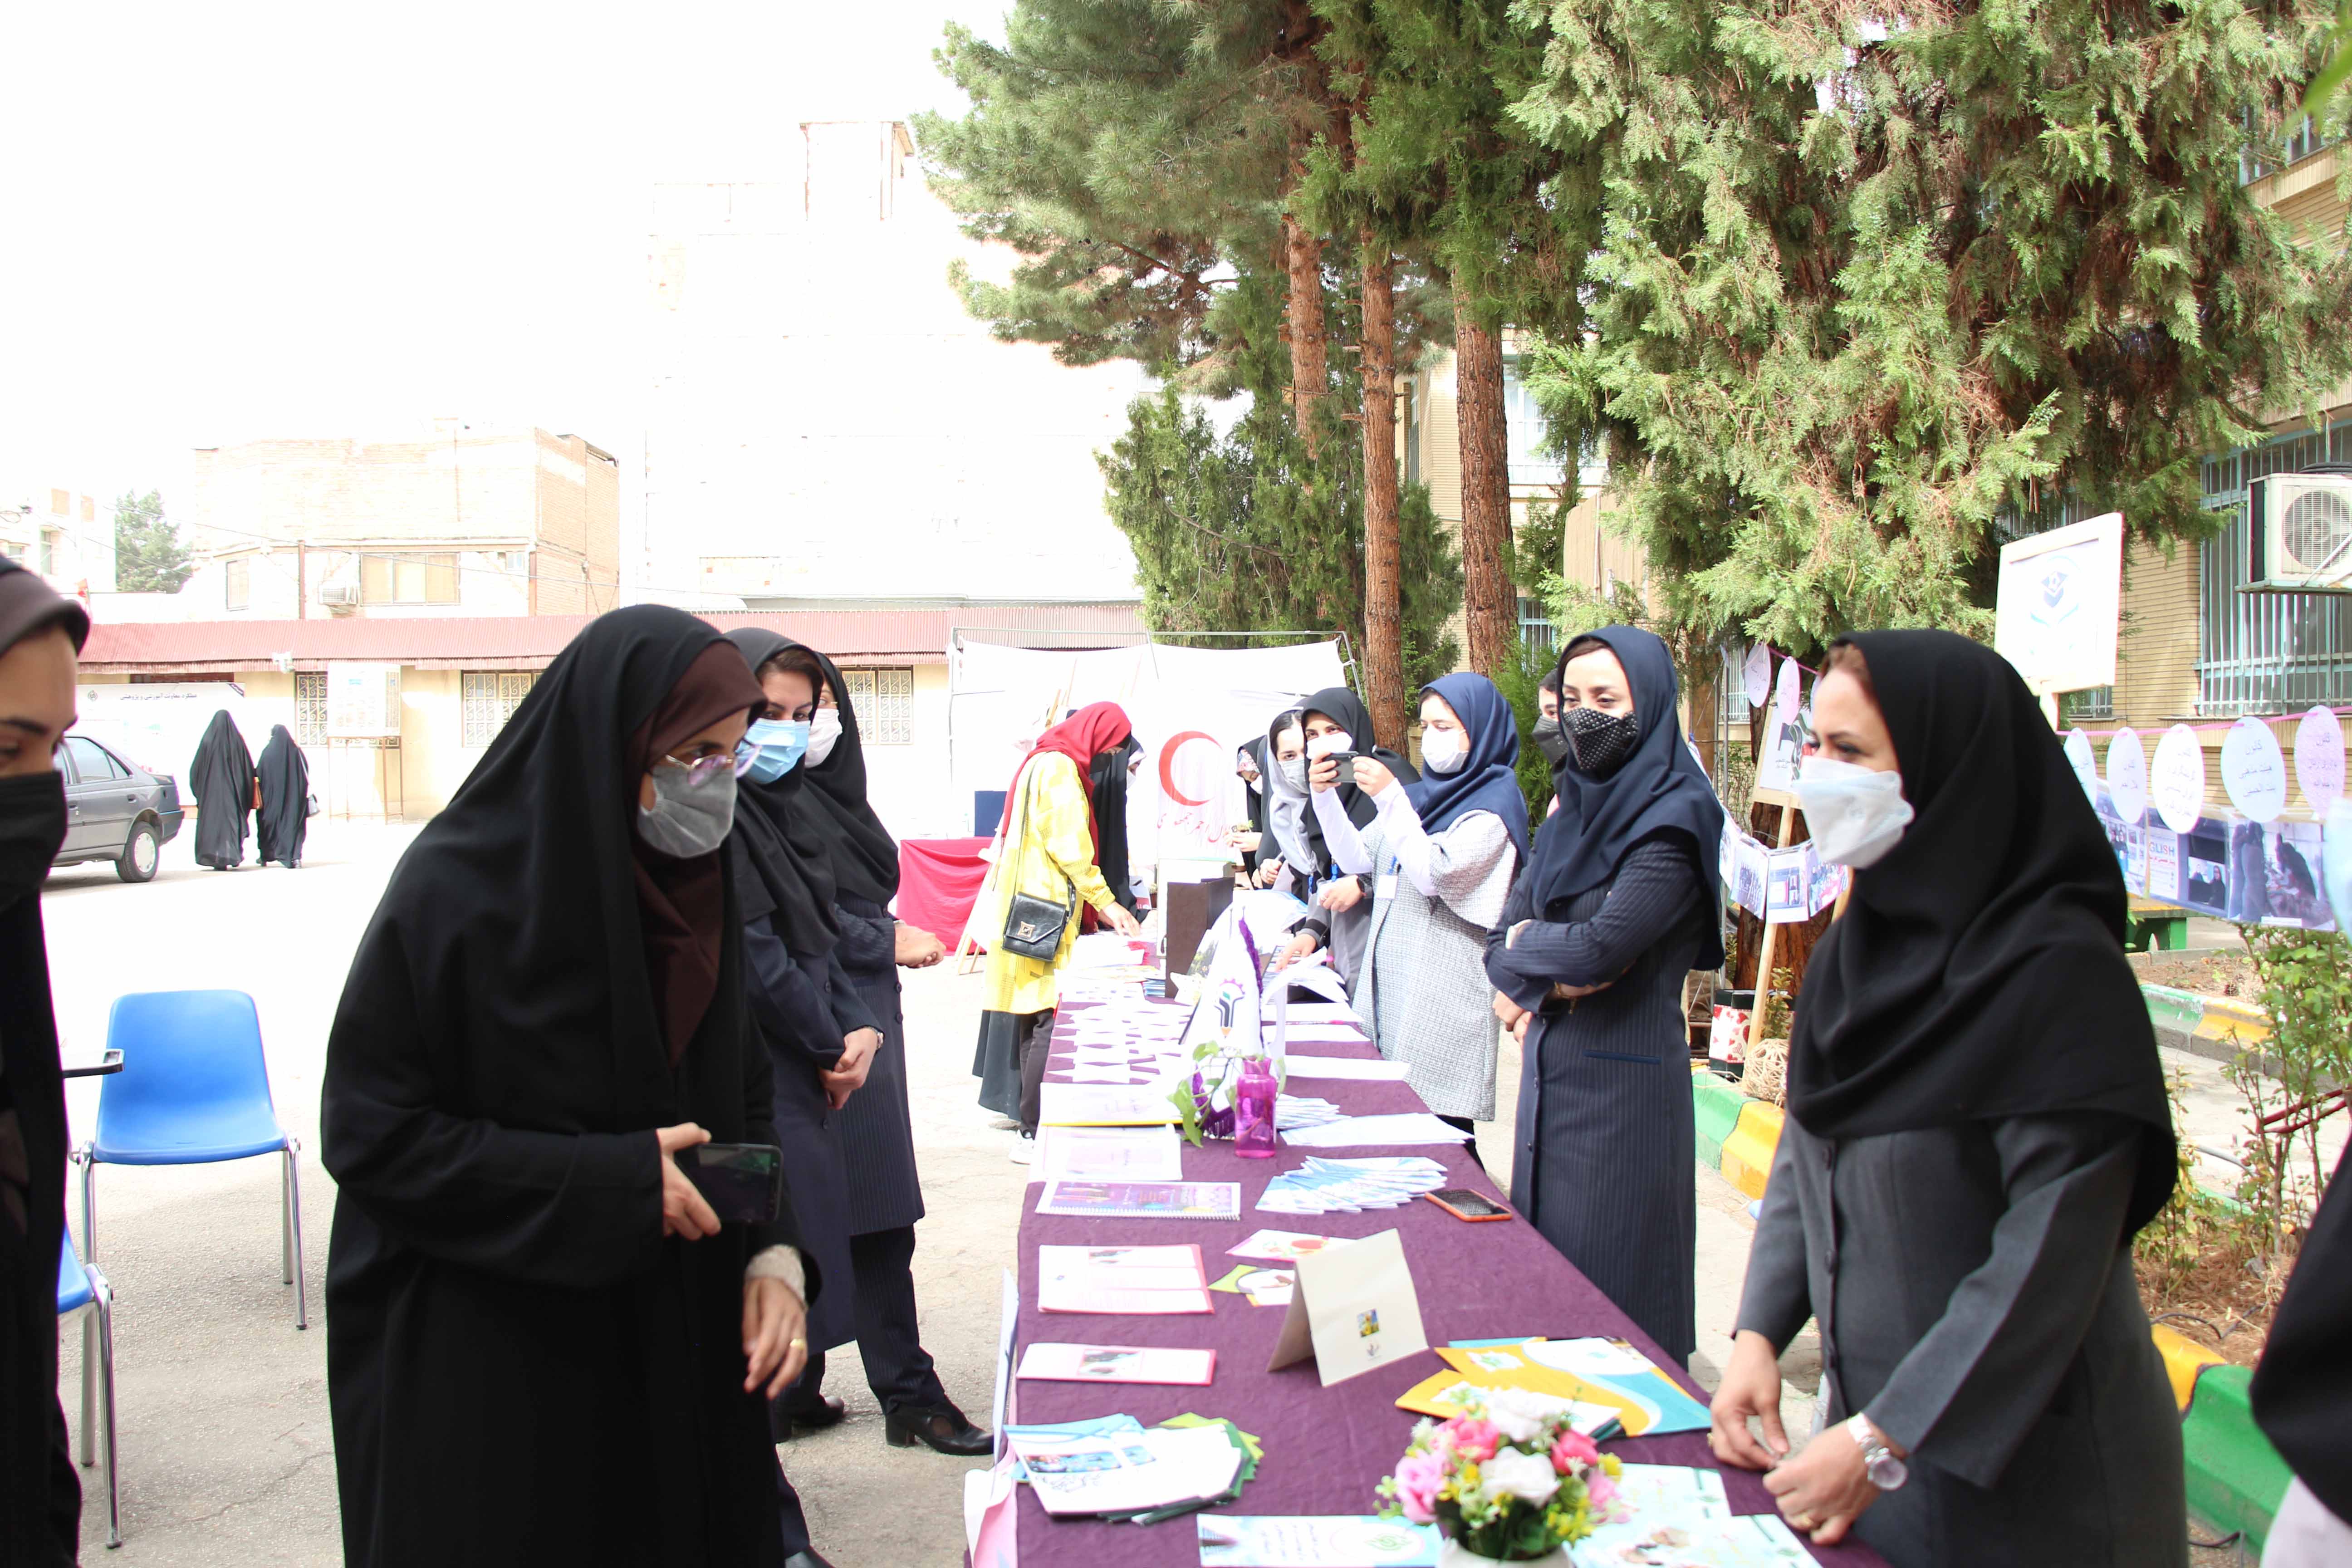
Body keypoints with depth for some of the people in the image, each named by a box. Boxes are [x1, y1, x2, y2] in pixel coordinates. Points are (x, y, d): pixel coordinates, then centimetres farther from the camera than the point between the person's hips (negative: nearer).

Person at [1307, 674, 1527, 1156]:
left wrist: (1389, 799, -20)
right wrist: (1324, 797, 0)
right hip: (1389, 976, 7)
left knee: (1440, 1123, -10)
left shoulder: (1495, 801, -5)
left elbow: (1435, 875, -16)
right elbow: (1357, 858, 13)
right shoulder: (1422, 795, 17)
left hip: (1446, 986, -7)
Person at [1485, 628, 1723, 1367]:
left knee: (1608, 1284, 0)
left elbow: (1600, 948, -24)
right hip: (1549, 1062, 8)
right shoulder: (1573, 807, 11)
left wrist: (1527, 942, -5)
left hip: (1622, 1079, -8)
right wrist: (1546, 980, -13)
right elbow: (1503, 938, 8)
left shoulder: (1672, 820, -13)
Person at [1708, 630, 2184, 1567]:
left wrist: (1880, 1445, -23)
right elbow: (1804, 1155, 9)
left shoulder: (2056, 972, -22)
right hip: (1867, 1401, 7)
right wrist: (1758, 1333, -2)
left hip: (2021, 1454, -7)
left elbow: (2052, 1253, -24)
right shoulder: (1861, 946, 2)